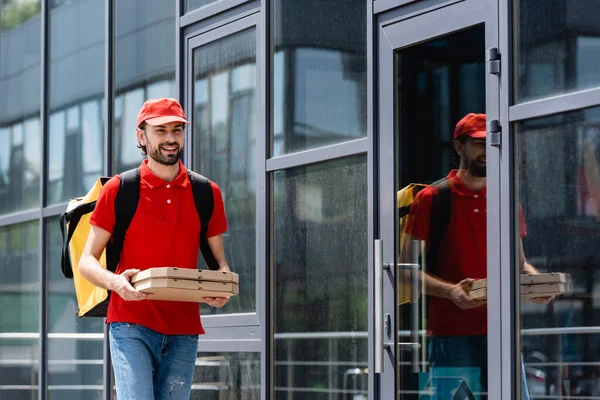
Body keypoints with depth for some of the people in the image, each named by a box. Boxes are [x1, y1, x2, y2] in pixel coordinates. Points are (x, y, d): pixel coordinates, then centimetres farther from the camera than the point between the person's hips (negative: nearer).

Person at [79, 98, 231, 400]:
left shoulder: (207, 193, 10)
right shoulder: (118, 190, 2)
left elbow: (220, 262, 16)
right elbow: (87, 261, 3)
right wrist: (114, 281, -20)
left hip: (183, 330, 3)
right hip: (131, 325, -3)